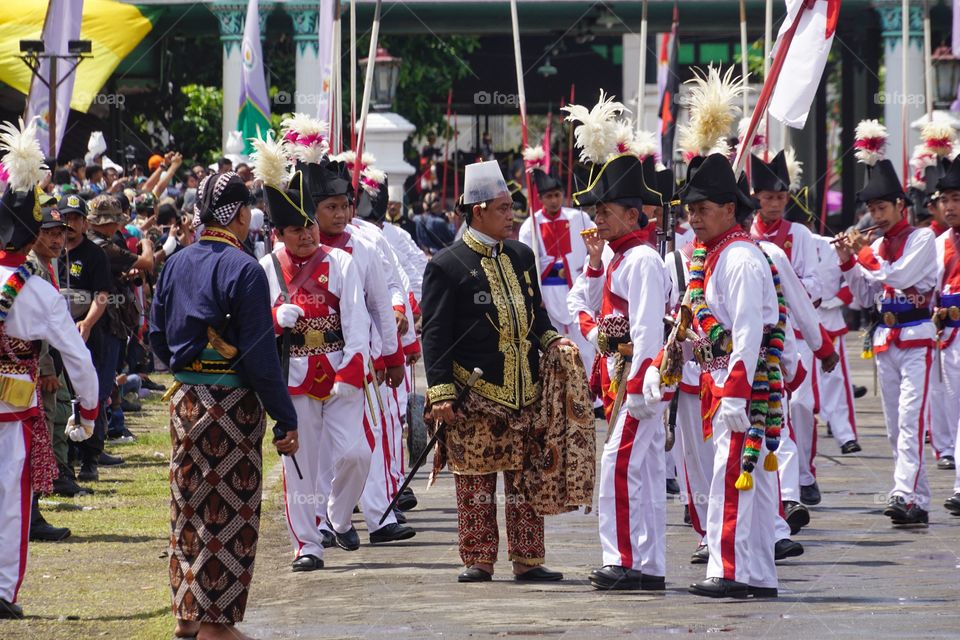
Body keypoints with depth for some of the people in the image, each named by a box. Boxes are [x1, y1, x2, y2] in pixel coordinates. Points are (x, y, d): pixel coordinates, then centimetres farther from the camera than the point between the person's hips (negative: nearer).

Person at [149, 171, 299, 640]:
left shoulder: (176, 264, 6)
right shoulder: (243, 270, -15)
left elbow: (157, 336, 13)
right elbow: (260, 355, -17)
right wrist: (285, 420, -12)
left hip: (184, 399, 7)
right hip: (231, 404, -7)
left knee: (189, 509, 15)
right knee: (228, 513, 1)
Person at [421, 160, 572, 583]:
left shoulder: (521, 256, 14)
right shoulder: (447, 266, -5)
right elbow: (435, 333, -7)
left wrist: (549, 340, 3)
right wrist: (440, 392, -14)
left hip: (525, 391, 5)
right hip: (476, 395, -5)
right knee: (475, 482, 1)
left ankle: (527, 560, 11)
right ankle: (478, 560, 7)